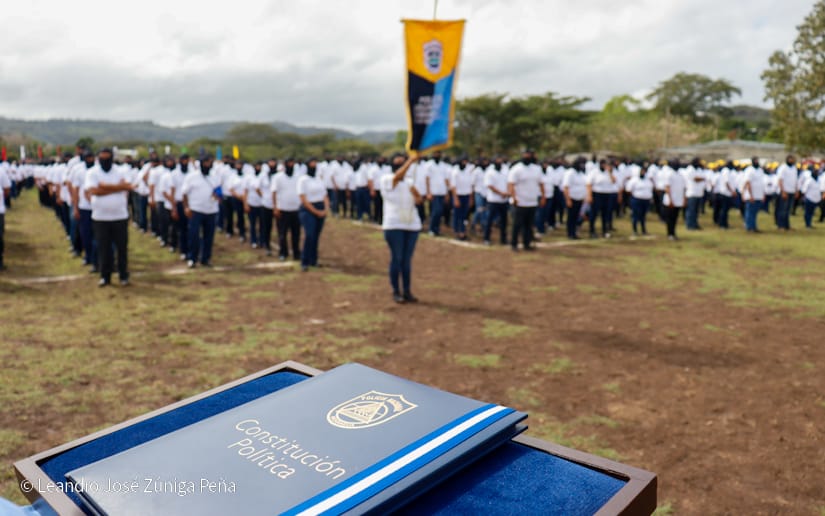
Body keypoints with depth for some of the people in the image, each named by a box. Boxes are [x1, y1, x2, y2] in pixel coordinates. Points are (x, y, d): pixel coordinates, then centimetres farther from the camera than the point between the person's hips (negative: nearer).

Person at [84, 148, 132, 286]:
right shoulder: (92, 173, 0)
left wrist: (104, 186, -13)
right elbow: (94, 190, -14)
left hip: (120, 216, 0)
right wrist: (117, 187, -13)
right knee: (103, 248, 5)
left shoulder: (120, 172, 4)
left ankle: (124, 275, 17)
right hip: (100, 217, 0)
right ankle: (105, 276, 17)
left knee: (122, 247, 5)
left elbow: (127, 187, -11)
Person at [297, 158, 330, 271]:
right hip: (308, 210, -6)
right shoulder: (303, 180, -5)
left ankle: (313, 260, 17)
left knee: (316, 236, 7)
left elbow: (325, 196, 14)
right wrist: (316, 212, -15)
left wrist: (326, 209, -5)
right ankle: (304, 262, -11)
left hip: (321, 211, 6)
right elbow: (303, 200, -12)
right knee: (309, 235, -17)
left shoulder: (319, 180, 15)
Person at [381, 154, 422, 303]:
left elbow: (419, 200, 8)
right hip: (394, 225, -5)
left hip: (412, 224, 5)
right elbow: (398, 176, -25)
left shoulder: (409, 182, 14)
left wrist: (414, 190, -12)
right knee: (396, 258, -2)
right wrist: (411, 160, -33)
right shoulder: (387, 180, -4)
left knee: (407, 259, 8)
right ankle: (396, 292, 7)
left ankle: (407, 291, 14)